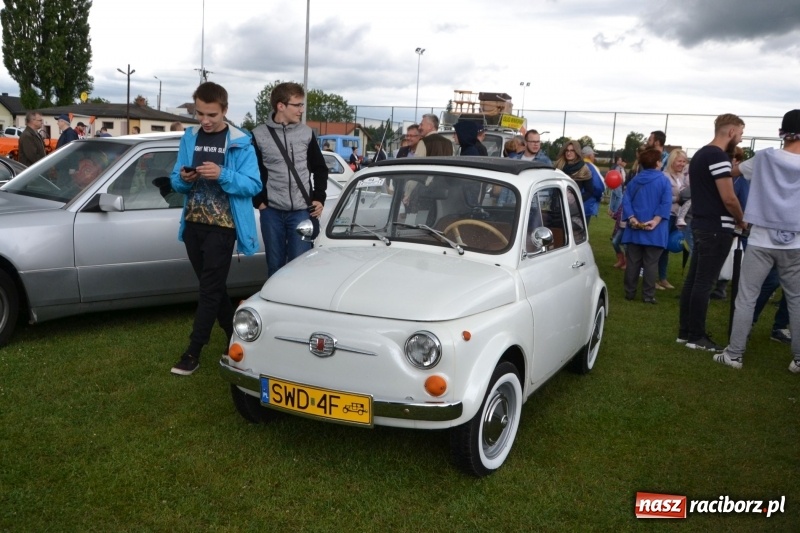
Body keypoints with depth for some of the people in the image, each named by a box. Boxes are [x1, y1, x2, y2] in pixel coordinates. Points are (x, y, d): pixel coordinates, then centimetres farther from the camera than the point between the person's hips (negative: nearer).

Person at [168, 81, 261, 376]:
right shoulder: (189, 138, 8)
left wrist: (222, 175, -25)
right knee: (211, 286, 14)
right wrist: (183, 179, -13)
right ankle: (235, 336, 30)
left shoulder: (240, 143, -6)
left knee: (210, 289, -3)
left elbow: (253, 185, -11)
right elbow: (175, 181, 11)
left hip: (222, 227, -6)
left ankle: (193, 352, 2)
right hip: (193, 224, 6)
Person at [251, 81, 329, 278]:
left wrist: (319, 199, 2)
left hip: (302, 211, 1)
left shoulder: (307, 133, 6)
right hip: (271, 212, -1)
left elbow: (320, 169, 11)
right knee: (275, 265, 8)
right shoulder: (259, 135, 0)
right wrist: (258, 201, -1)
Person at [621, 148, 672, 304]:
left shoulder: (635, 180, 7)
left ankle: (630, 292, 14)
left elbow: (626, 200, -1)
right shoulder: (663, 181, -4)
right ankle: (648, 295, 3)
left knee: (632, 262, 9)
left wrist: (631, 218, -8)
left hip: (635, 228, 3)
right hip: (654, 231, -3)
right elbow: (666, 203, -15)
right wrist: (656, 221, -17)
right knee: (651, 263, 1)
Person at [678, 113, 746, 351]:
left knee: (693, 279, 11)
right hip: (716, 227, -10)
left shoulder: (700, 154, 15)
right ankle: (696, 337, 2)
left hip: (701, 223, 10)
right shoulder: (718, 156, -16)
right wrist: (741, 220, -3)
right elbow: (728, 198, -19)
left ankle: (685, 331, 17)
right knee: (704, 283, -4)